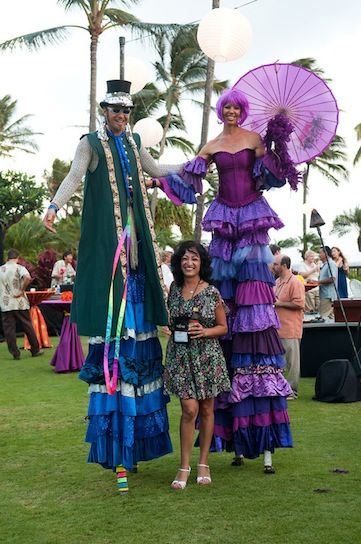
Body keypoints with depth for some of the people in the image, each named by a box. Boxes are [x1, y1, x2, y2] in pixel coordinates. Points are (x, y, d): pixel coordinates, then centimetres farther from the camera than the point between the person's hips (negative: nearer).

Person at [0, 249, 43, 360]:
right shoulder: (19, 268, -6)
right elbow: (27, 278, -26)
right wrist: (22, 290, -15)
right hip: (20, 303, -1)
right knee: (28, 327, 10)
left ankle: (15, 353, 2)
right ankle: (35, 350, 17)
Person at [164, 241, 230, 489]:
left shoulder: (212, 292, -3)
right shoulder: (174, 290, 6)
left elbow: (223, 327, 1)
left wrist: (204, 332, -15)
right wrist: (173, 330, 4)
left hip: (207, 356, -1)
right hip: (180, 355, 1)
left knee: (206, 410, 7)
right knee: (189, 409, -7)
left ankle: (203, 463, 20)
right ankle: (184, 466, 3)